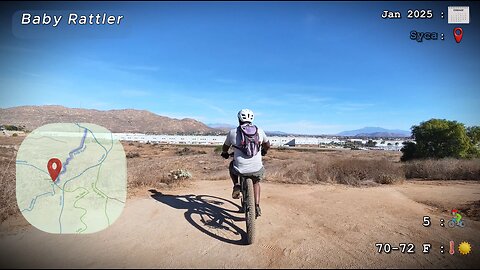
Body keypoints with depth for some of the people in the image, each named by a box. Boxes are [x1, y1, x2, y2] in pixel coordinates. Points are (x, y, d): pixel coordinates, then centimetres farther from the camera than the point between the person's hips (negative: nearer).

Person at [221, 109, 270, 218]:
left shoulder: (233, 132, -1)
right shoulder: (259, 131, 5)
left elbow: (225, 147, 17)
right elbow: (267, 145, 23)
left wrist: (225, 154, 39)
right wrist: (264, 151, 45)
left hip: (240, 169, -1)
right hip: (257, 169, 2)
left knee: (232, 166, 33)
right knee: (256, 182, 33)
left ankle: (236, 185, 15)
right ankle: (257, 206, 22)